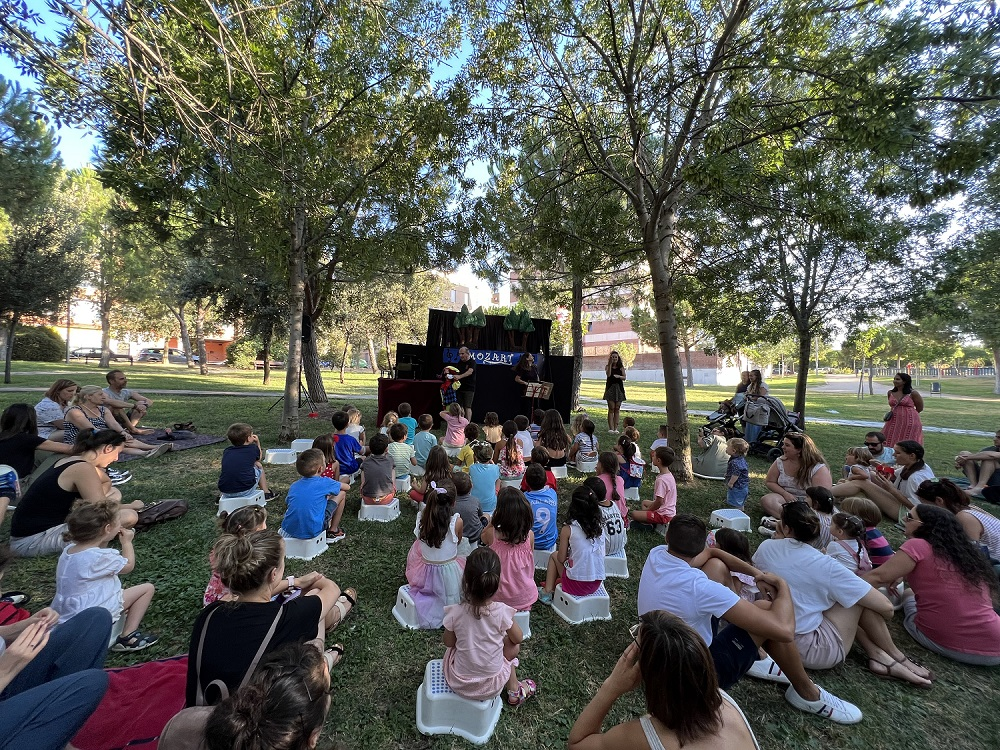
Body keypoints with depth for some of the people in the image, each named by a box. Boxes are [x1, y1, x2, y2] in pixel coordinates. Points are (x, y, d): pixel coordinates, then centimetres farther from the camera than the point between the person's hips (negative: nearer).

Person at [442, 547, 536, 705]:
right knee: (513, 645, 20)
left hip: (458, 683, 1)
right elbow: (518, 638, -5)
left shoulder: (455, 612, -23)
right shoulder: (501, 612, -24)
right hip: (491, 686, 0)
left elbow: (449, 642, -4)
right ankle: (514, 691, 37)